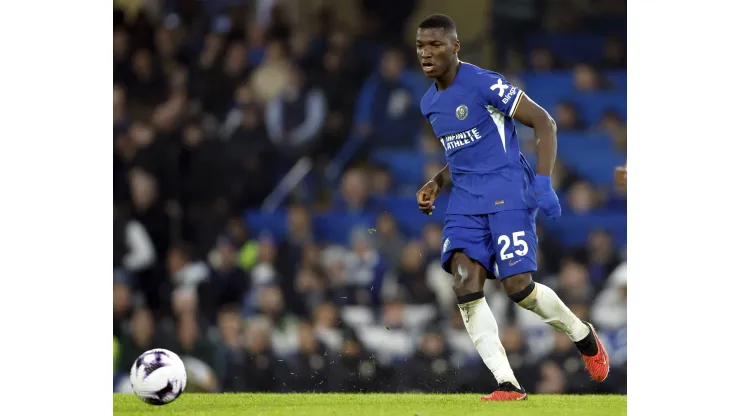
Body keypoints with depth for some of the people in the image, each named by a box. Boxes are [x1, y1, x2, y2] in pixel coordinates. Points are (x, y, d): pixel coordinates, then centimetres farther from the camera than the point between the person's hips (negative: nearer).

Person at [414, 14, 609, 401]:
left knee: (518, 286, -14)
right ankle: (507, 385, -15)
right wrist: (437, 183, 9)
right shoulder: (430, 103, 13)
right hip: (465, 199, 7)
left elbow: (543, 122, -9)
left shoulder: (485, 84, -11)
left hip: (507, 193, -7)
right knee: (465, 284, -15)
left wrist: (543, 182, -18)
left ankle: (583, 336, 16)